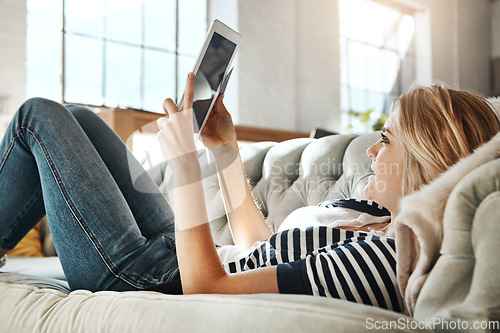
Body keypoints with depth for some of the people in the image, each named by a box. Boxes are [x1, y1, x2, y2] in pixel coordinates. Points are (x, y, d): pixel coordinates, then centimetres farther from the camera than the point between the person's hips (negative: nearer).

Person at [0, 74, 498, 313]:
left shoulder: (383, 258, -32)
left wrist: (183, 159, -26)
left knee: (41, 116, 2)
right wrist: (225, 149, 8)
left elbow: (205, 286, -31)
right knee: (78, 118, 20)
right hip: (170, 251, 9)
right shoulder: (387, 219, -2)